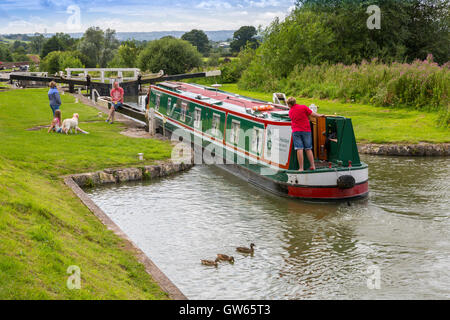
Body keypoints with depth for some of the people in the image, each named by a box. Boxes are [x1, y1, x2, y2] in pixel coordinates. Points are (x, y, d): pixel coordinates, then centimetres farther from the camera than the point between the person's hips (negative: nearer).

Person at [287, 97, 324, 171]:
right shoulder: (303, 107, 0)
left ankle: (301, 168, -9)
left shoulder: (290, 112, 8)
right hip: (306, 130, 0)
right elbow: (312, 114, -1)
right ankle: (313, 166, 8)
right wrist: (320, 115, 17)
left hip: (296, 131, 0)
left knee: (299, 149, -5)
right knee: (308, 149, 9)